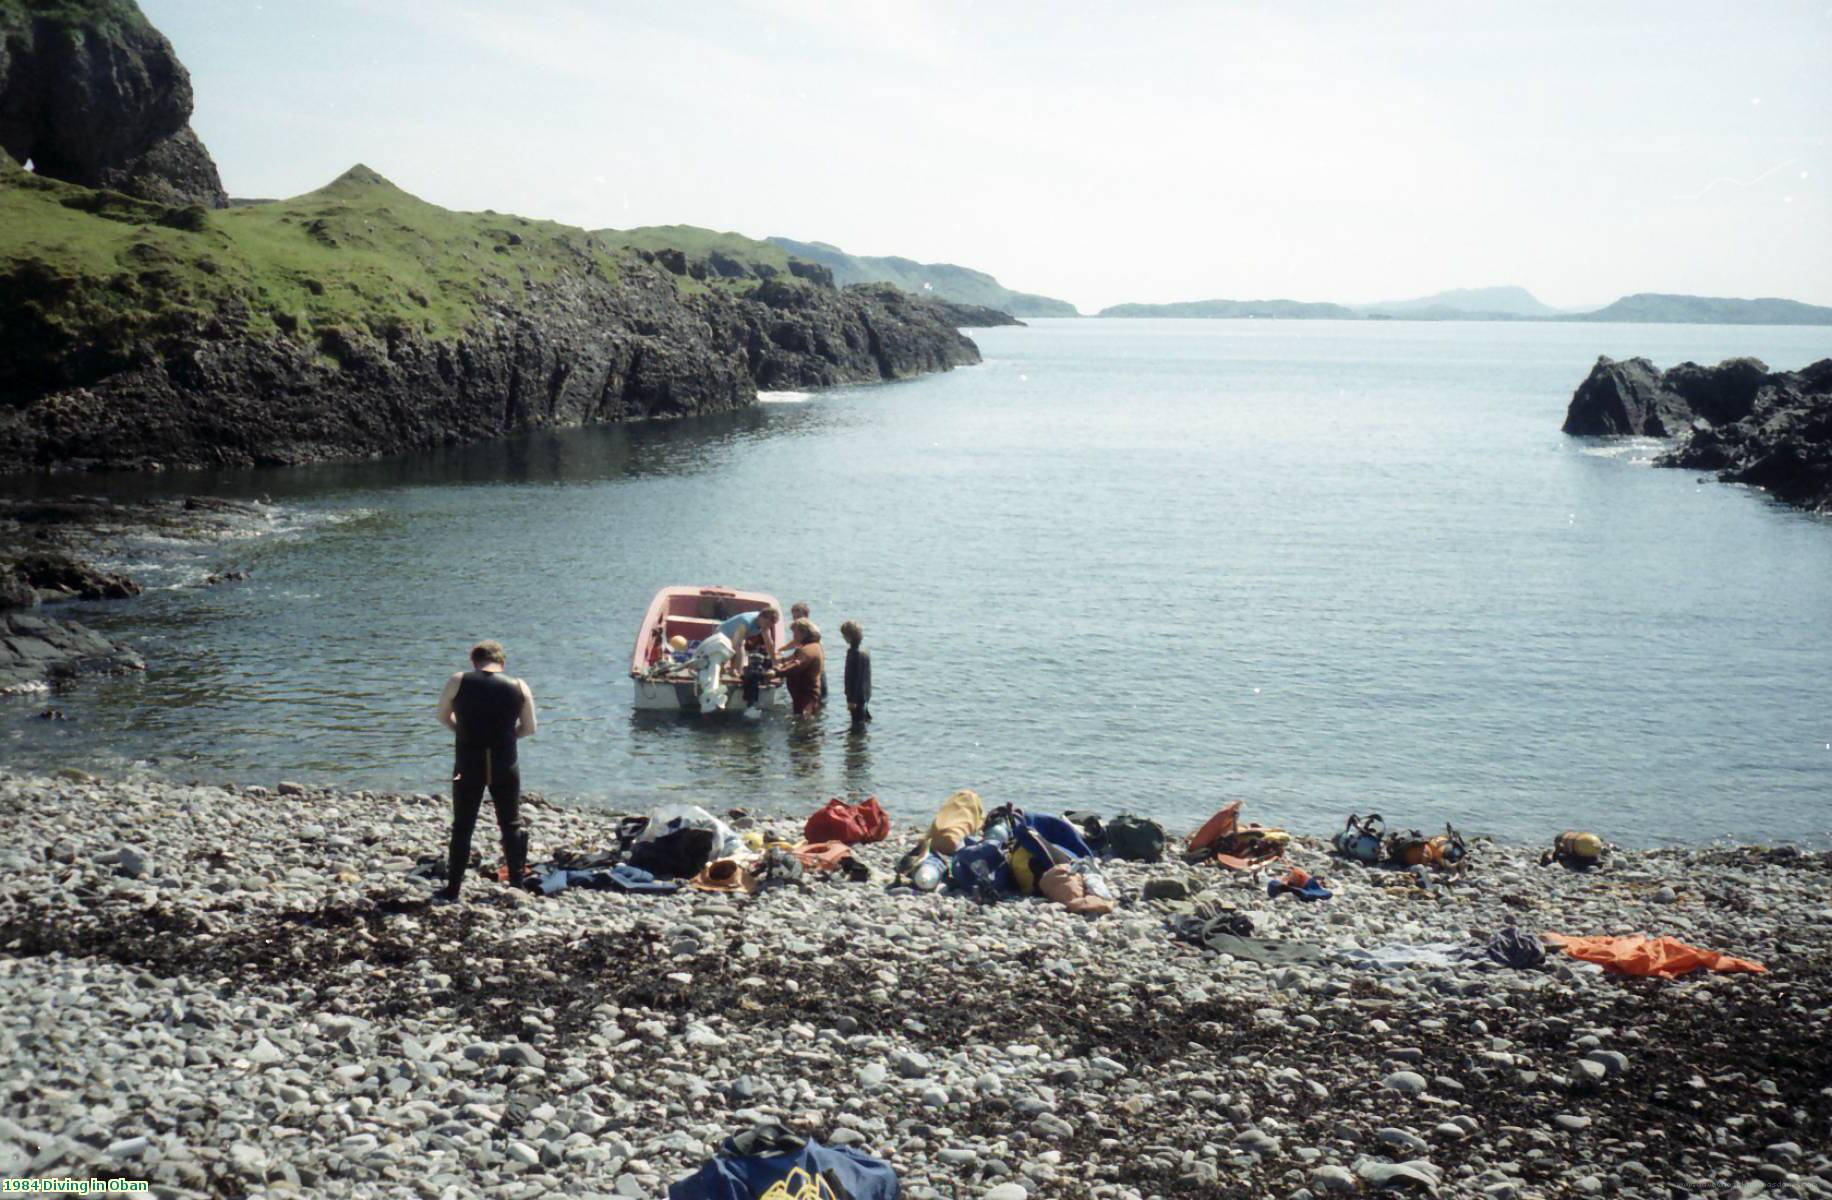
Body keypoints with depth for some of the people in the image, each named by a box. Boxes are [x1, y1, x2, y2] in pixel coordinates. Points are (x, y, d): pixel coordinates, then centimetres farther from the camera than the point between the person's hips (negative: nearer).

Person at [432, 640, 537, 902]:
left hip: (468, 764, -1)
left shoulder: (458, 682, -2)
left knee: (462, 827, 8)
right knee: (512, 824, 12)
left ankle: (452, 889, 10)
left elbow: (442, 717, 8)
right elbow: (529, 728, 5)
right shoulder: (519, 687, 0)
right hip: (505, 765, 1)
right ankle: (518, 885, 14)